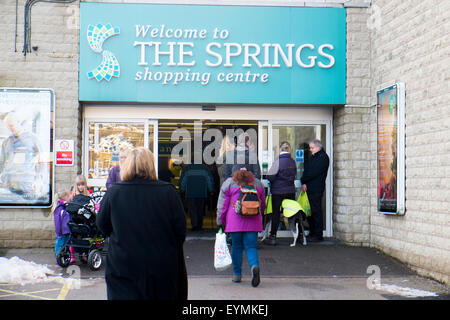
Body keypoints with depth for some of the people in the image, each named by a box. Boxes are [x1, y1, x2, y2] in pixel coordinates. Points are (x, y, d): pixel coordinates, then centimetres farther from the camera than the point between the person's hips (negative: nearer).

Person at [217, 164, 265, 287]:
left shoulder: (229, 183, 4)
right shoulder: (258, 183, 12)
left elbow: (222, 204, 1)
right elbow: (262, 204, 20)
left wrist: (220, 221, 5)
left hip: (235, 221, -1)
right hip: (253, 222, 2)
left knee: (236, 246, 11)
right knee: (251, 246, 2)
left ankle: (237, 274, 16)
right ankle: (254, 266, -25)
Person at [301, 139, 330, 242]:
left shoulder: (323, 157, -7)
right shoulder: (313, 157, 21)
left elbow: (314, 173, -15)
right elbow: (306, 171, 15)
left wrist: (303, 180, -6)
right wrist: (304, 183, -1)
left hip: (316, 189, -9)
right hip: (309, 189, 9)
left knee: (316, 211, -6)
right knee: (309, 211, 10)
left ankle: (318, 235, -1)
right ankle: (312, 233, 17)